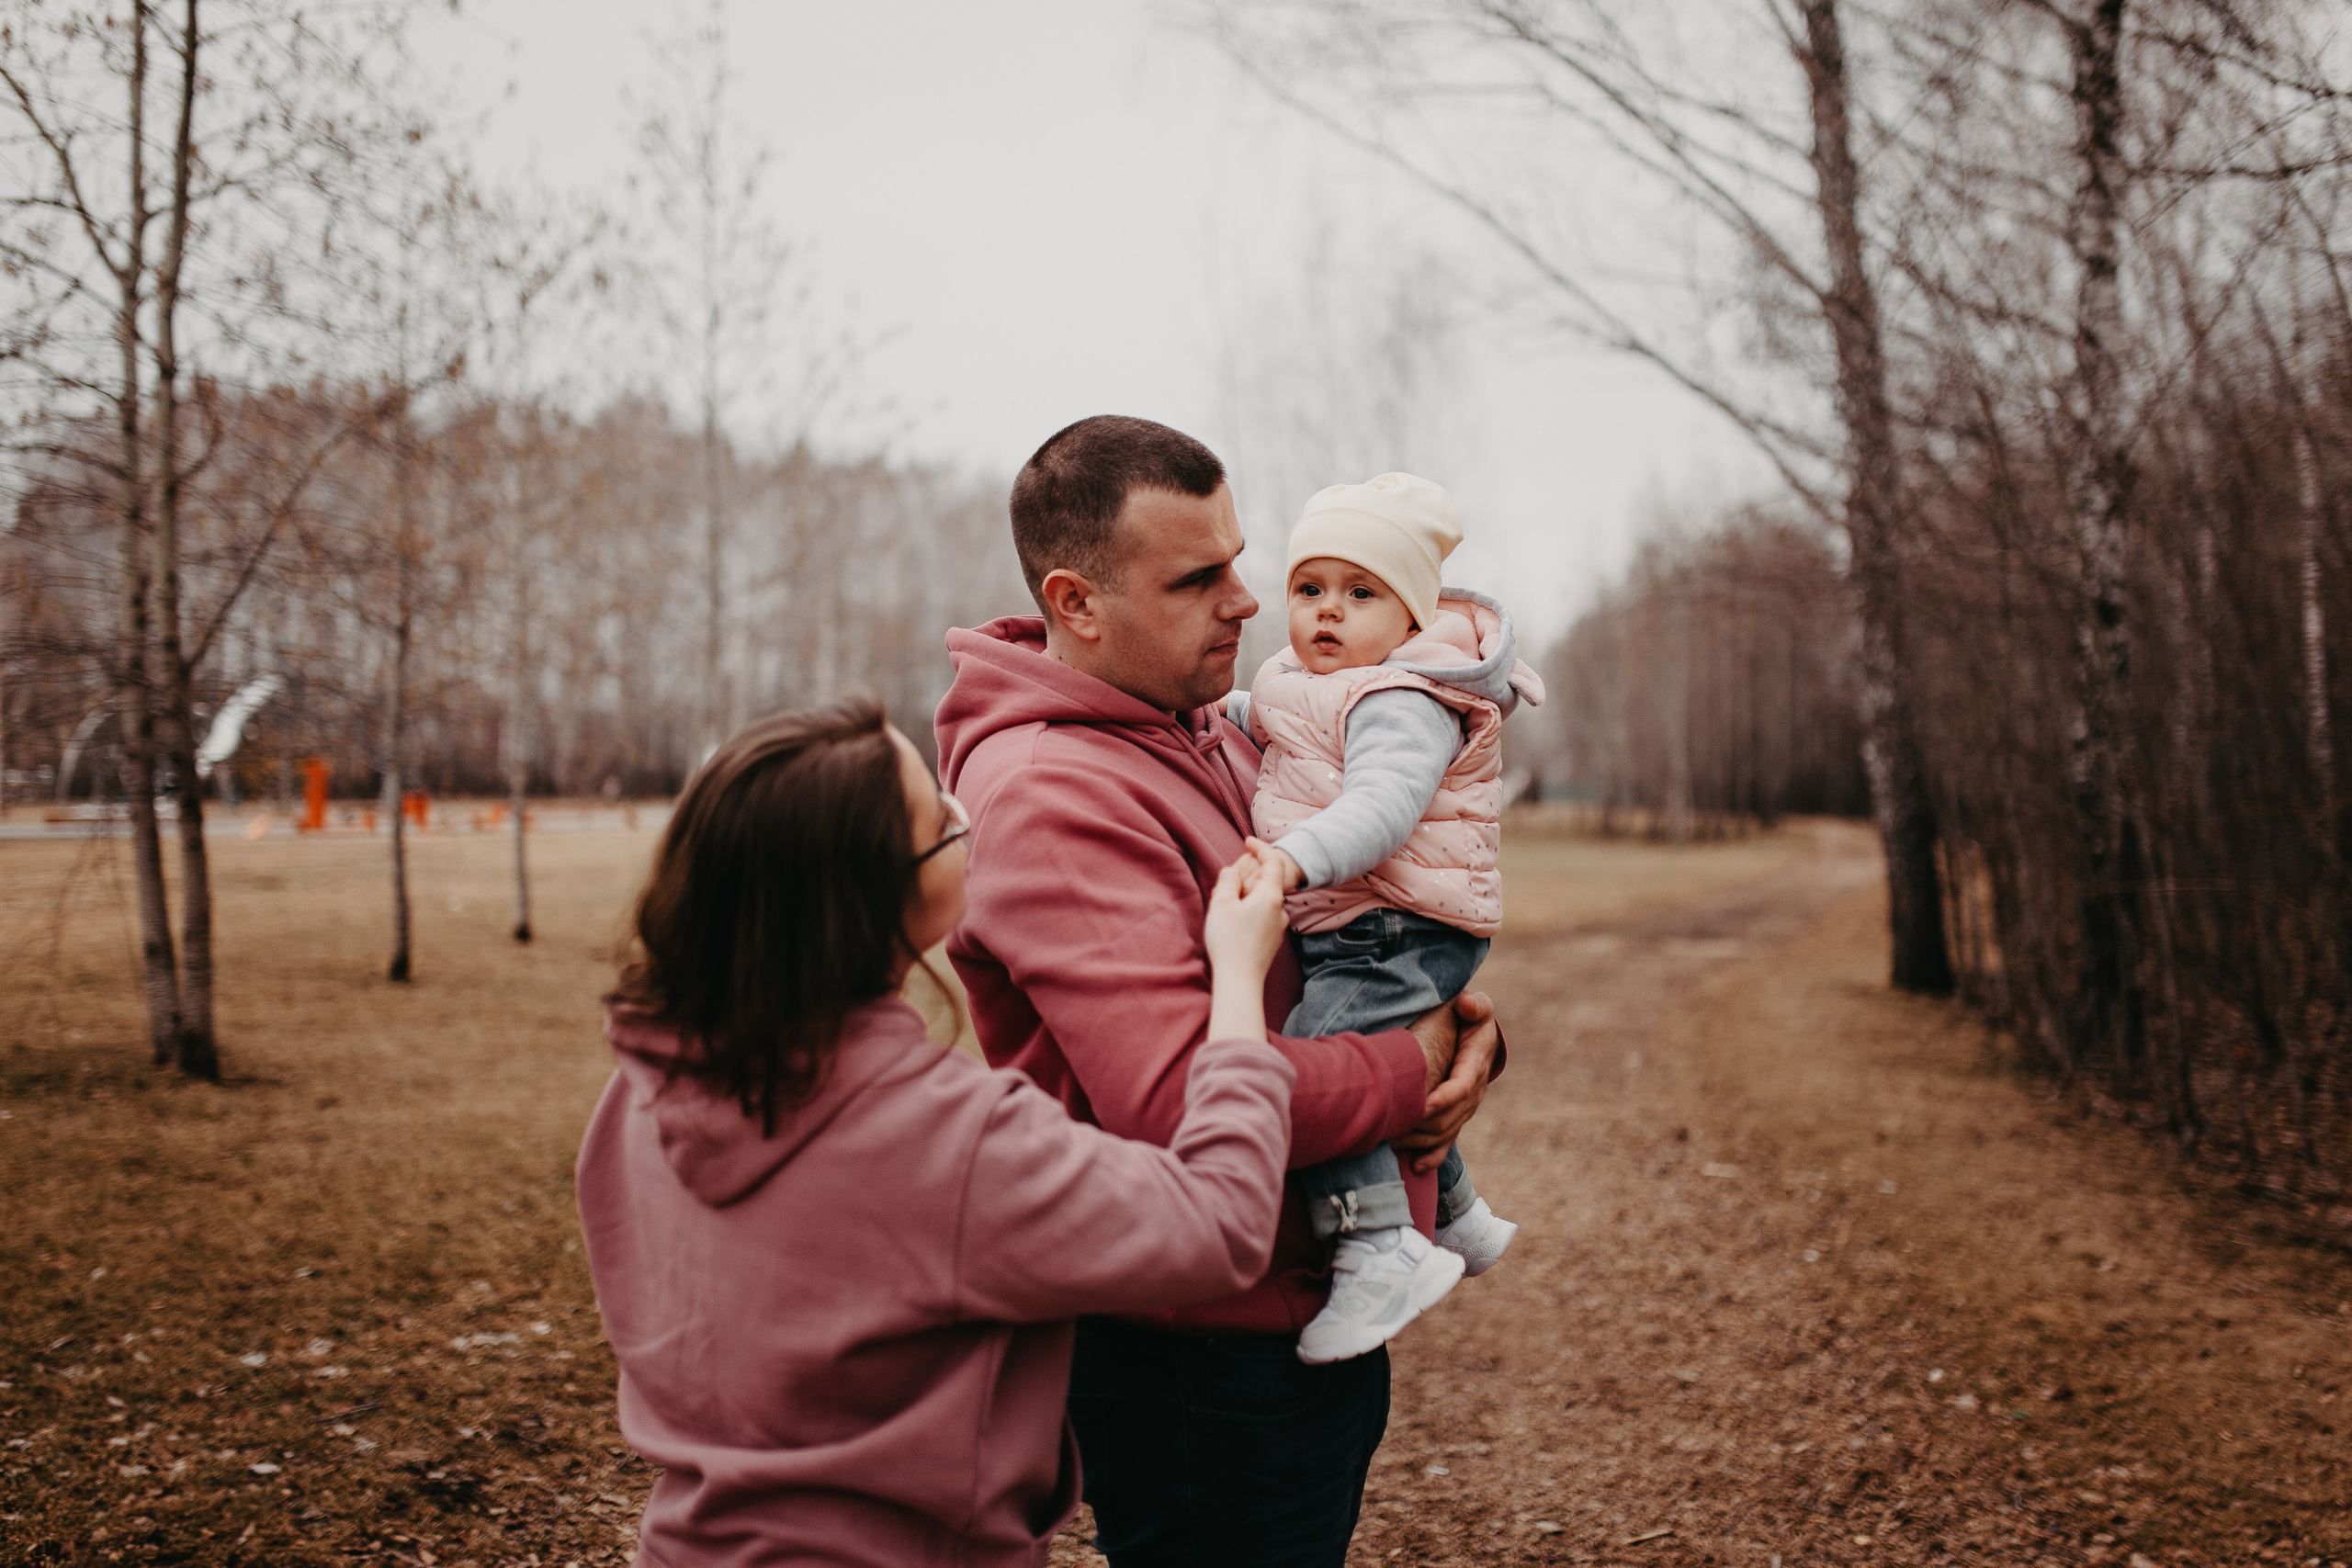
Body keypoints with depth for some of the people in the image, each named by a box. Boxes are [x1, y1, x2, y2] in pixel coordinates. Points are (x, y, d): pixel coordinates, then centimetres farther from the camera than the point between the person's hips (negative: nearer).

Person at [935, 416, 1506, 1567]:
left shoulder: (1216, 733, 9)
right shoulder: (1050, 793, -22)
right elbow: (1183, 1099, -31)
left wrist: (1467, 1022, -5)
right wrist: (1419, 1065, -16)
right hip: (1204, 1355, -9)